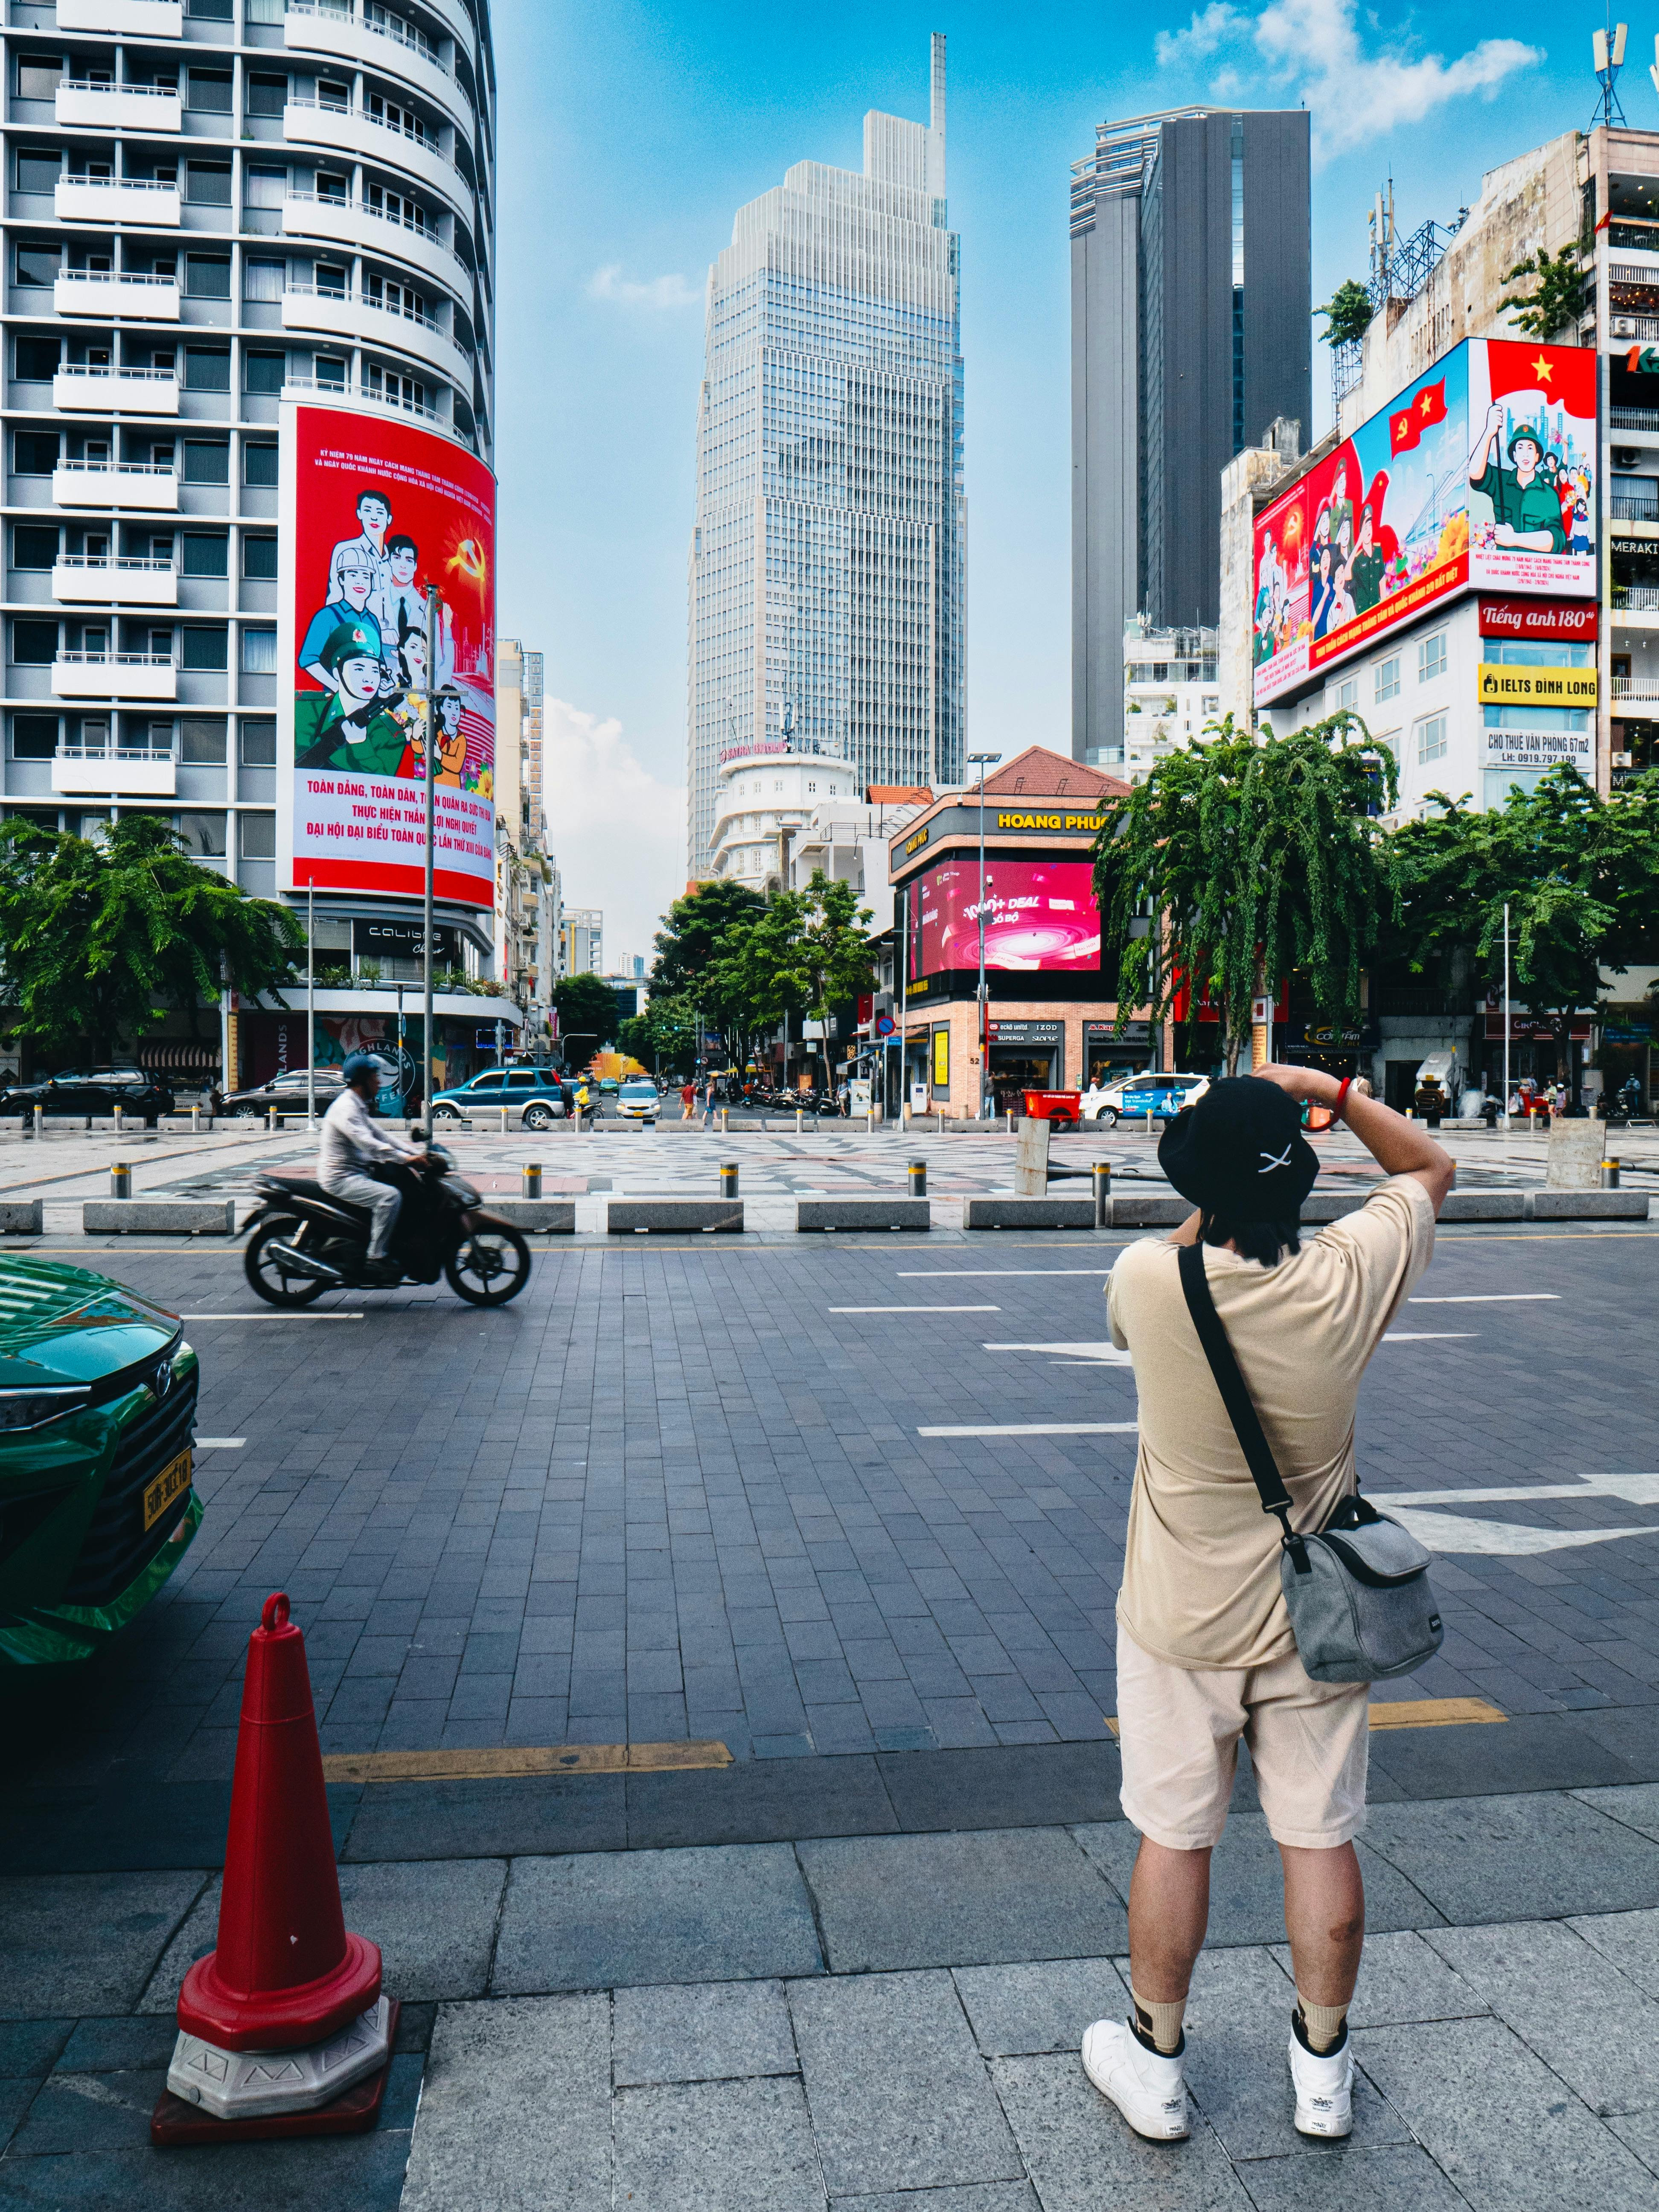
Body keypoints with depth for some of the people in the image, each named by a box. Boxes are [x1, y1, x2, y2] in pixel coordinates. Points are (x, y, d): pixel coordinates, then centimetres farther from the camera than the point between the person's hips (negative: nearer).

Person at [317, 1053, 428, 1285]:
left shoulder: (359, 1107, 17)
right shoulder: (345, 1108, -17)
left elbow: (381, 1135, 17)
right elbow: (368, 1143, -28)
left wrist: (418, 1152, 6)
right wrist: (407, 1158, -30)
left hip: (354, 1174, 11)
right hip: (340, 1178, -11)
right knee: (390, 1196, -26)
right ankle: (377, 1260, -24)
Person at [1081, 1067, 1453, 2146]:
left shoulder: (1149, 1281, -22)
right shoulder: (1348, 1279, -18)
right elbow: (1431, 1168, 2)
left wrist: (1214, 1193, 5)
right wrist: (1333, 1091, -2)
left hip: (1181, 1621, -1)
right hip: (1315, 1615, 2)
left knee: (1173, 1839, 14)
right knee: (1320, 1838, 17)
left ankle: (1155, 2065, 32)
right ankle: (1324, 2069, 36)